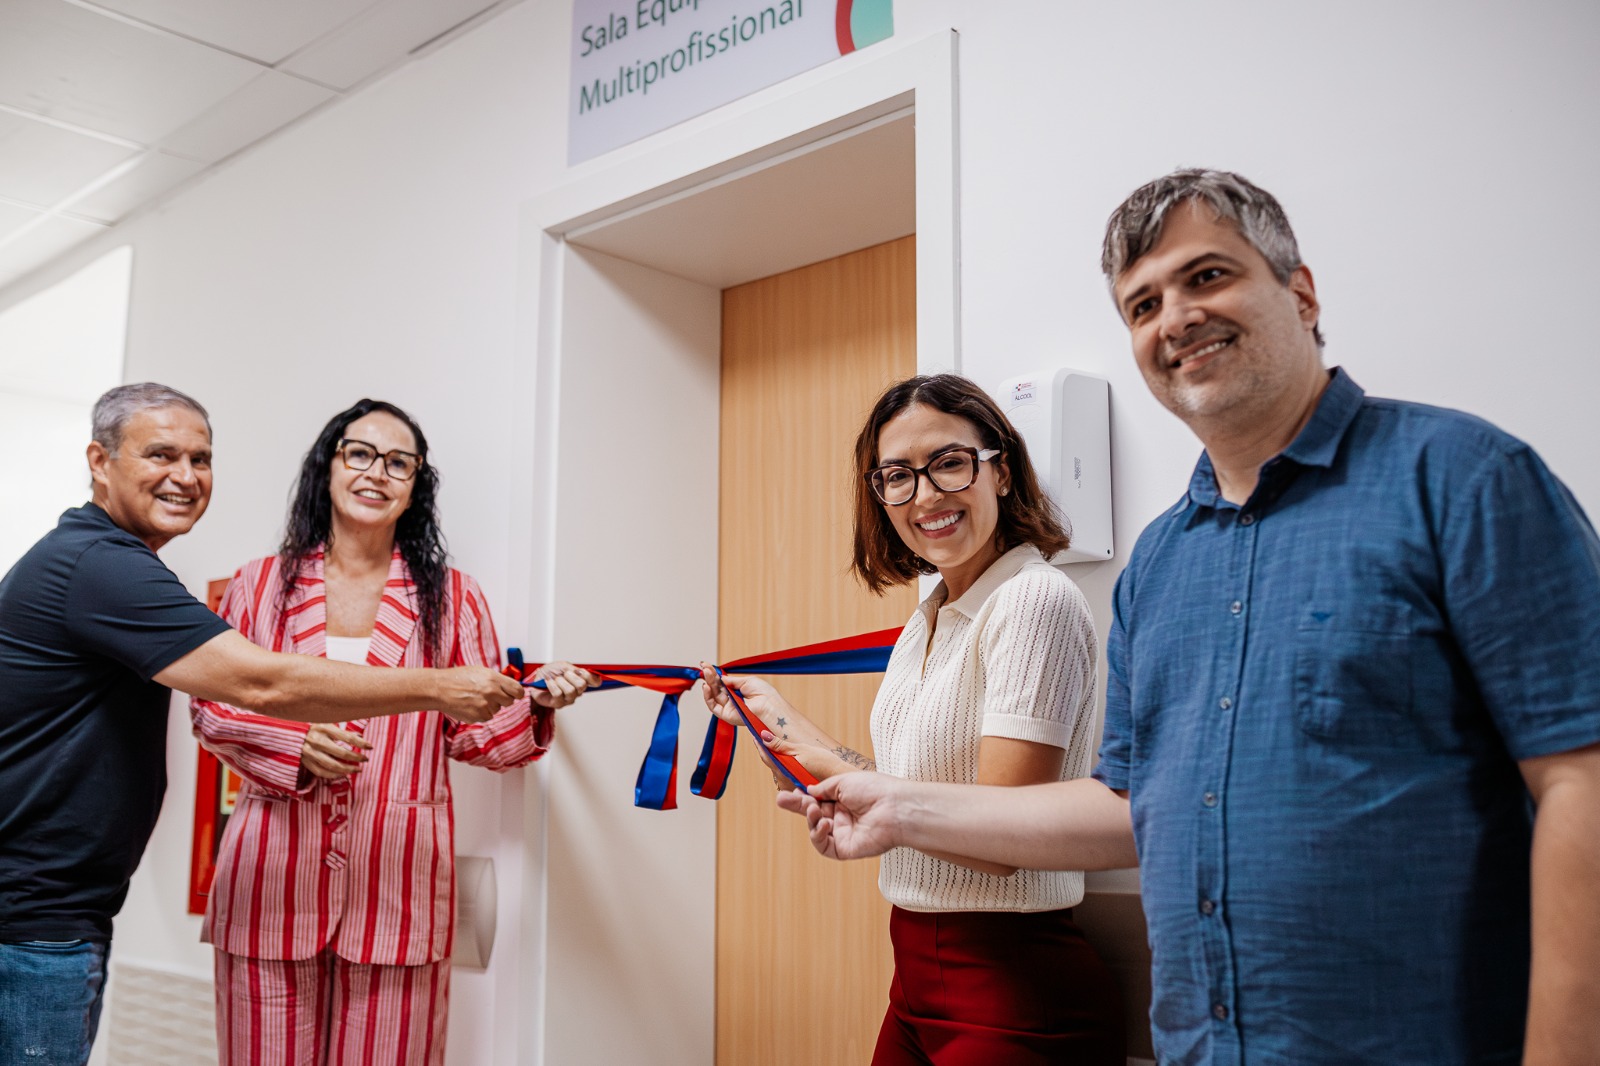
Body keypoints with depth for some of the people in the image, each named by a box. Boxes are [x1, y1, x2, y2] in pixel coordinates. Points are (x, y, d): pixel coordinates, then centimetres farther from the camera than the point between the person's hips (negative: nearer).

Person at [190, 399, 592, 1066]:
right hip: (274, 875, 1)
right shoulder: (262, 583, 9)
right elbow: (210, 706, 8)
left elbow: (475, 734, 9)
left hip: (398, 884, 0)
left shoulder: (451, 598, 9)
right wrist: (295, 746, -10)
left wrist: (537, 705, -12)